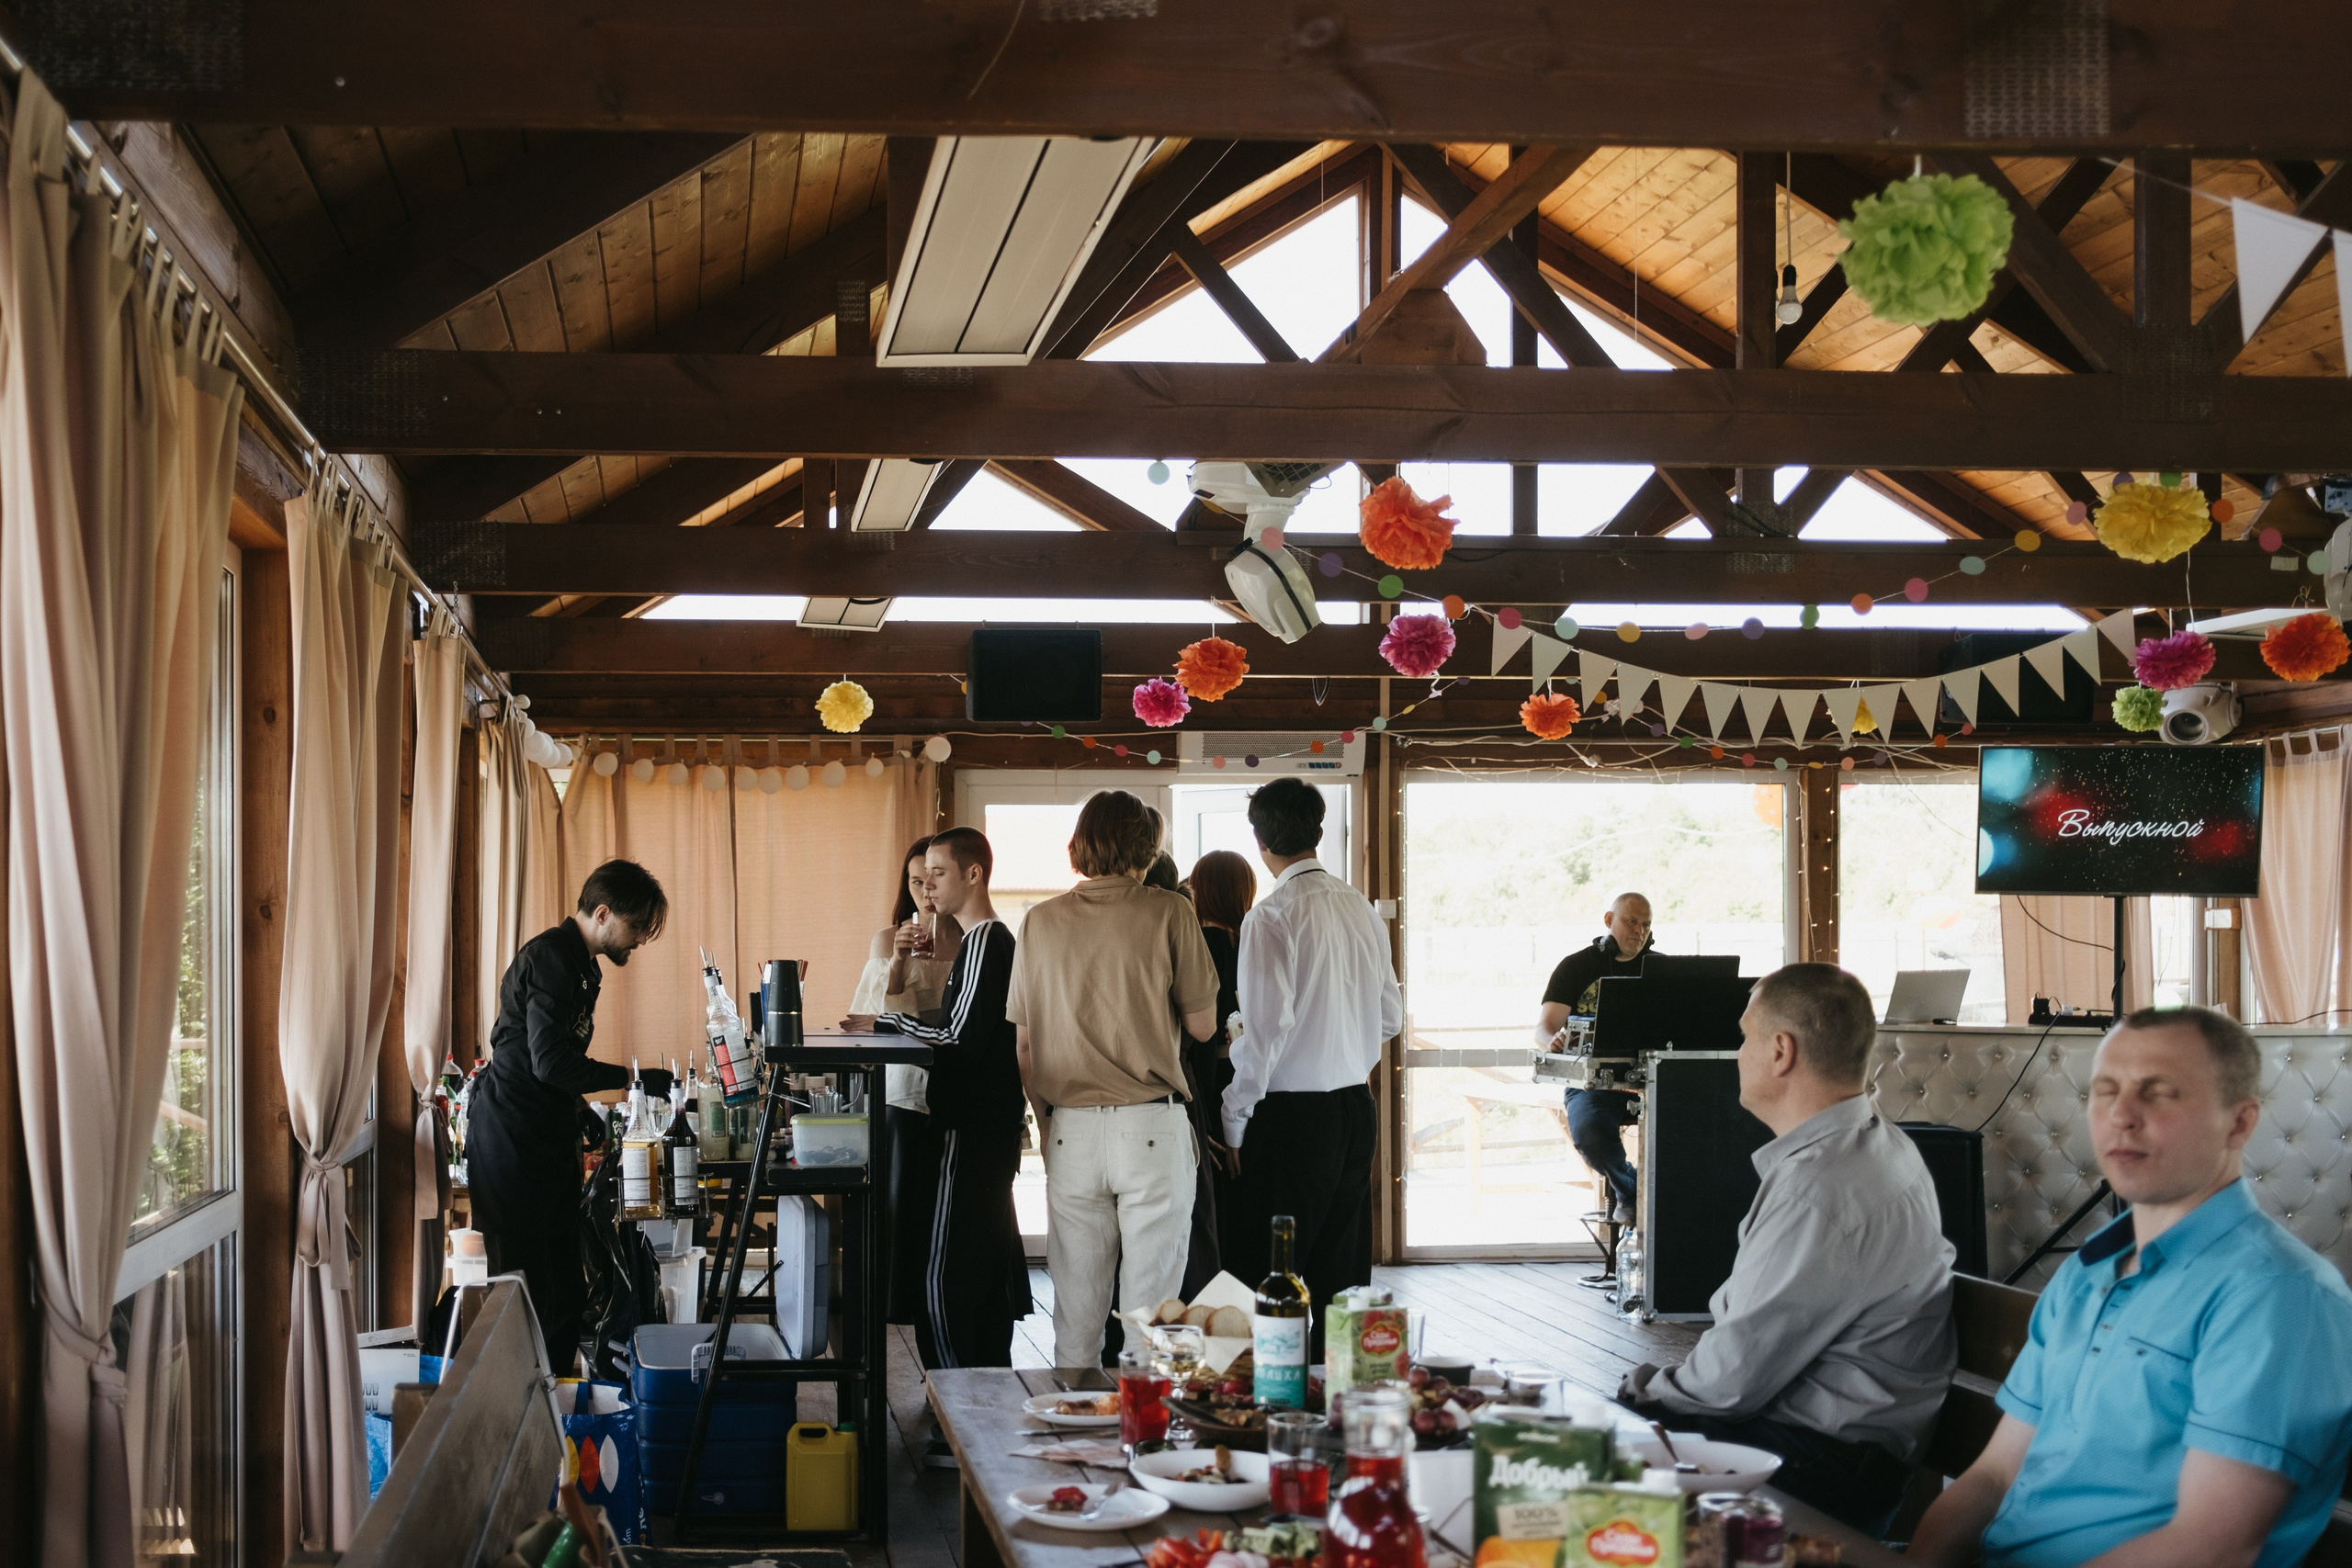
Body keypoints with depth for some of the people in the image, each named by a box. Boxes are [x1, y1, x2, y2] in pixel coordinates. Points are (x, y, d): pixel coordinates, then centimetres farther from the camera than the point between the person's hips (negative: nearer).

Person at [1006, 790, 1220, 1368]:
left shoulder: (1039, 922, 6)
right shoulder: (1168, 913, -3)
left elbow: (1023, 1043, 9)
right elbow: (1200, 1026, 0)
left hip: (1070, 1130, 3)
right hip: (1152, 1126, -3)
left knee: (1077, 1309, 10)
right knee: (1151, 1305, 3)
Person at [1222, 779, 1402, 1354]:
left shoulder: (1273, 916, -14)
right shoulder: (1360, 908, 8)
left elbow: (1265, 1030, -18)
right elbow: (1391, 1016, 15)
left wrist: (1233, 1123, -11)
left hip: (1293, 1113, -7)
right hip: (1355, 1107, 7)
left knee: (1269, 1284, -3)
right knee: (1342, 1277, 13)